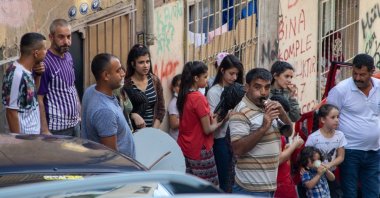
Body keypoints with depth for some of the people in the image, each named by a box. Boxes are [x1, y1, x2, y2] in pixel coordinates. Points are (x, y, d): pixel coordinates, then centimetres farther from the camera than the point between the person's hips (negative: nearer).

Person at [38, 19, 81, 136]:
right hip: (57, 128, -8)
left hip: (75, 123, 8)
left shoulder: (68, 57, 6)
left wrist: (80, 113, 14)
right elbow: (39, 100, -17)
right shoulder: (44, 62, -18)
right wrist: (45, 130, -18)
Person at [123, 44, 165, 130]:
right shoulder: (125, 84, -9)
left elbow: (161, 109, 5)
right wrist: (133, 115, -24)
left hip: (151, 131, 3)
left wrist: (154, 130, -4)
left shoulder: (155, 81, 3)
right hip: (132, 132, -3)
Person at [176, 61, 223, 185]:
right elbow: (207, 130, -17)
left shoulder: (184, 96, 3)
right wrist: (216, 124, 2)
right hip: (199, 150, -8)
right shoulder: (199, 98, -20)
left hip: (185, 147, 8)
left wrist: (209, 117, 4)